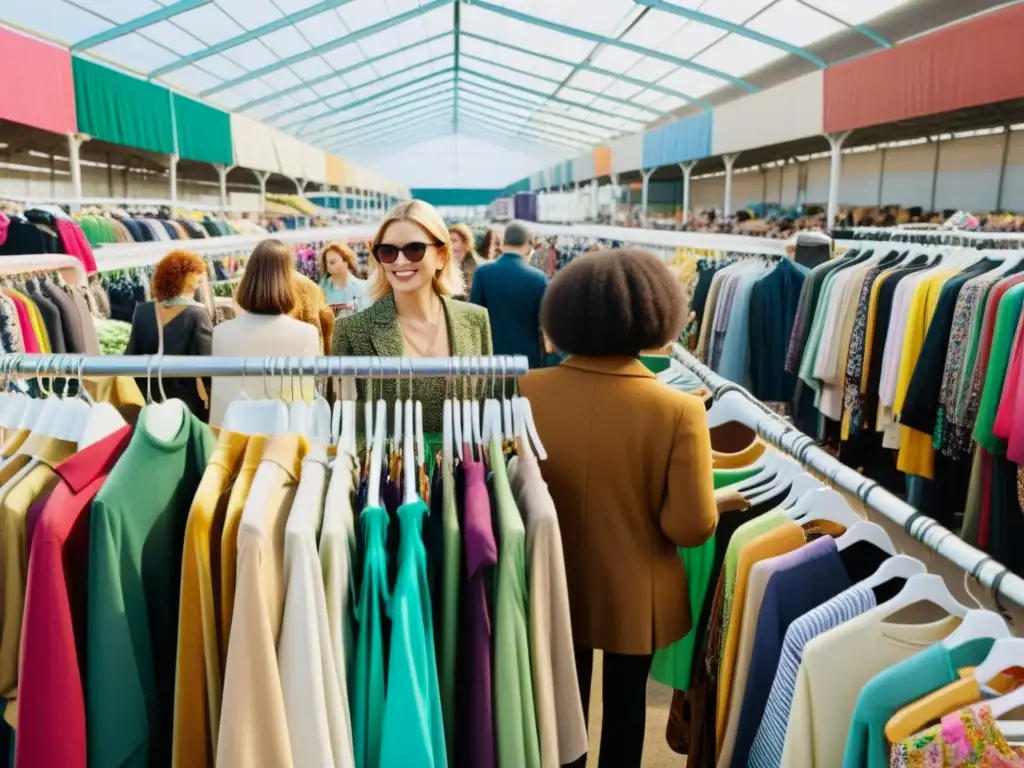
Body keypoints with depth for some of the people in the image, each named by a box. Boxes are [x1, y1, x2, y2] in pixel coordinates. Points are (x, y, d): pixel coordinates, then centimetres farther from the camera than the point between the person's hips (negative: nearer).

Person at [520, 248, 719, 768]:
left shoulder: (527, 391, -16)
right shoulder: (678, 410, -23)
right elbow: (693, 526, -21)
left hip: (552, 586, 2)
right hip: (634, 594, -2)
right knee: (624, 704, 23)